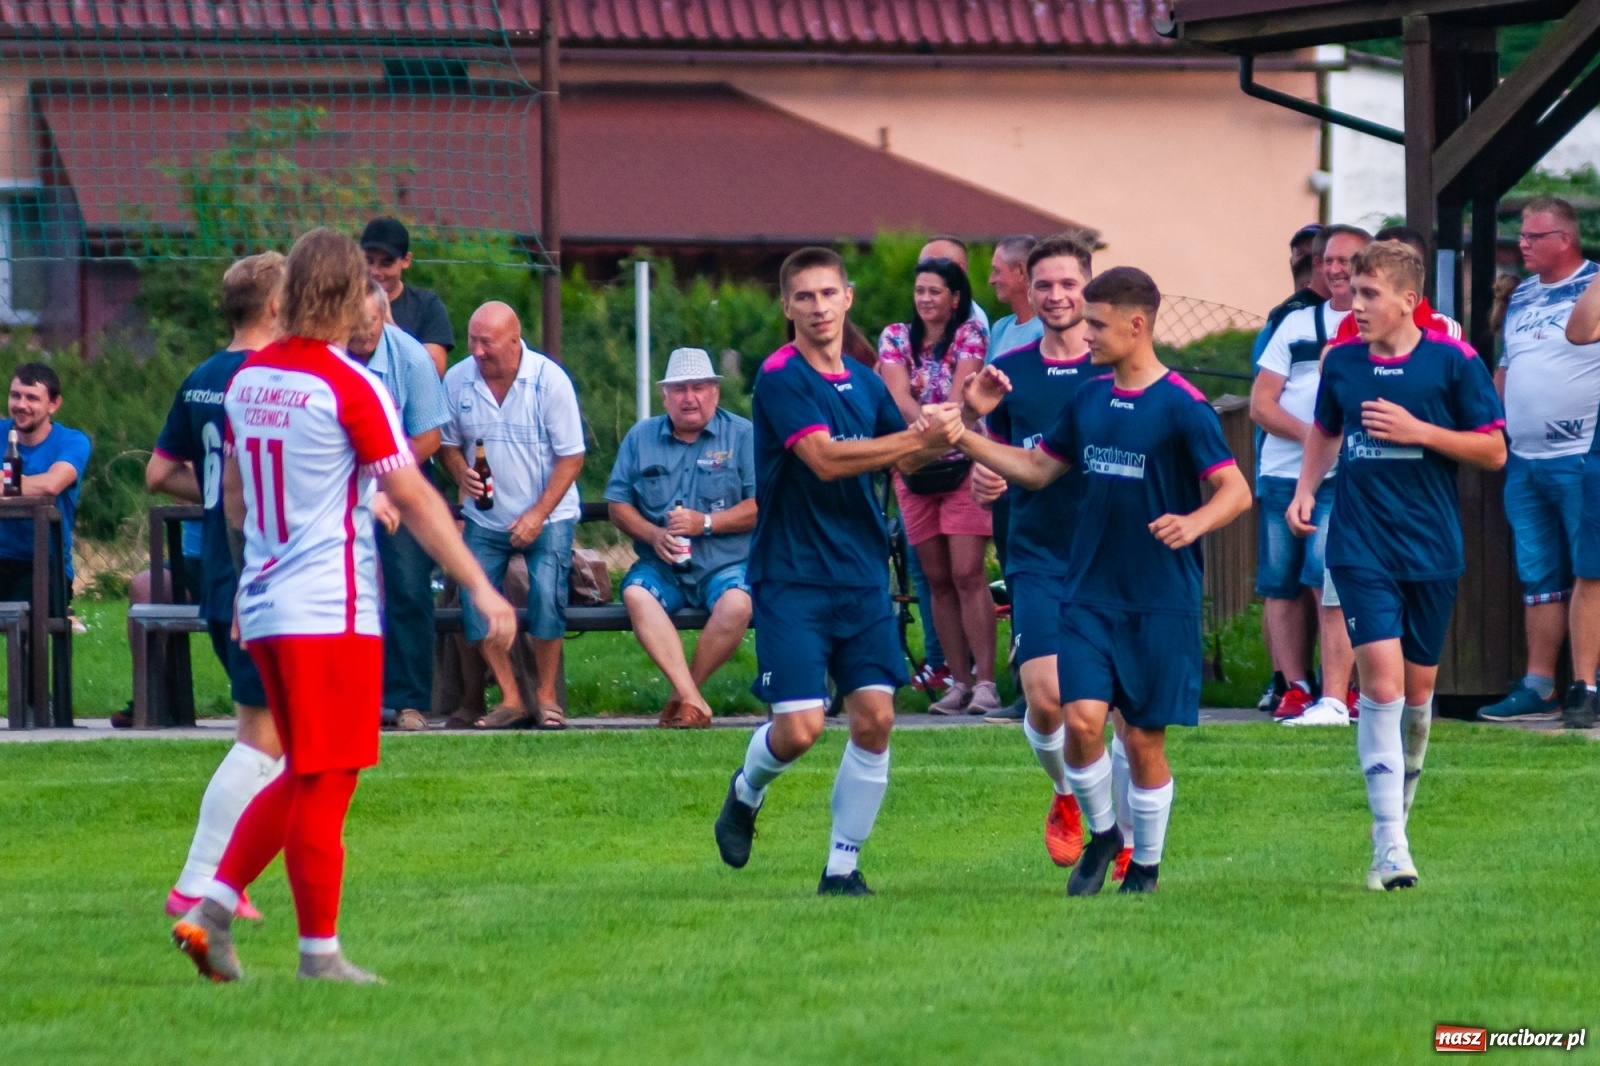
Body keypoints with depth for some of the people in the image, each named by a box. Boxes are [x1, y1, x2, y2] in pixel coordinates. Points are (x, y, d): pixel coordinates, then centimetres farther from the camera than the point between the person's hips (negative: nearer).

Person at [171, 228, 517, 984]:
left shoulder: (247, 379, 9)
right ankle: (320, 954, 4)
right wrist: (480, 587, -12)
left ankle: (212, 908, 7)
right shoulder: (348, 387, -13)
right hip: (332, 610, -7)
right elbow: (413, 499, -14)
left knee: (304, 778, 17)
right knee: (323, 784, -1)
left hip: (264, 604, 7)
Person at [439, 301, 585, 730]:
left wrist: (538, 514, -17)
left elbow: (571, 456, -9)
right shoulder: (457, 381, -6)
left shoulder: (549, 380, -13)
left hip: (547, 516, -3)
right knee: (474, 597, -14)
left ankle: (546, 696, -5)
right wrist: (462, 474, -14)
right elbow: (448, 442, 9)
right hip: (485, 517, 3)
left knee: (547, 596, -20)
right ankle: (510, 700, -5)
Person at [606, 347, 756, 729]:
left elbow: (761, 506, -4)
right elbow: (618, 505, 8)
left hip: (725, 565, -2)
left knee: (736, 604, -35)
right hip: (662, 567, 2)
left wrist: (706, 523, -15)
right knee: (636, 594, -31)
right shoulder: (641, 438, 12)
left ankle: (685, 693, -16)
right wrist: (654, 534, -11)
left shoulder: (742, 435, 3)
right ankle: (692, 699, -35)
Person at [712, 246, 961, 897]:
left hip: (862, 576, 6)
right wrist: (919, 436, -23)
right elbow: (824, 457, -23)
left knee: (874, 717, -4)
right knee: (800, 727, -12)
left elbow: (906, 461, 21)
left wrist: (949, 426, 2)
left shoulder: (864, 383, 11)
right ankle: (747, 791, 22)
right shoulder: (781, 377, -11)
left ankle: (842, 867, 7)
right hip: (791, 580, -6)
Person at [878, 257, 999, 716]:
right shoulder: (895, 338, 7)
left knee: (968, 575, -11)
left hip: (963, 465, -4)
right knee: (938, 581, 5)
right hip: (913, 469, 4)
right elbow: (900, 399, -6)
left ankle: (984, 681, -13)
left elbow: (958, 399, -10)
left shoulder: (969, 335, 0)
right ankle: (959, 682, 8)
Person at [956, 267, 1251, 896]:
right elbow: (1037, 469, 20)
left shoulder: (1183, 407, -10)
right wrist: (965, 436, 12)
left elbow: (1236, 490, -12)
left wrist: (1195, 522, -31)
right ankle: (1101, 834, 12)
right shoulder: (1088, 400, 9)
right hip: (1089, 595, 4)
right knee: (1082, 718, -12)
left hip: (1161, 602, -4)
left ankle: (1146, 867, 18)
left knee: (1144, 738, 1)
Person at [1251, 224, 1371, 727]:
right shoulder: (1297, 324, 18)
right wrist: (1307, 433, -7)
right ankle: (1296, 689, 12)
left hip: (1342, 478, -5)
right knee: (1281, 585, 4)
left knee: (1328, 581, -15)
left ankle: (1335, 699, -16)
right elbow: (1261, 403, 10)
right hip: (1281, 472, 5)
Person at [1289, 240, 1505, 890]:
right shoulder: (1341, 361, 4)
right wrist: (1305, 491, 7)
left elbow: (1494, 451, -3)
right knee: (1381, 683, -13)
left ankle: (1400, 806, 37)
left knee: (1417, 691, 10)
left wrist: (1419, 431, -15)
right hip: (1361, 549, 0)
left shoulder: (1452, 361, -5)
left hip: (1432, 550, 0)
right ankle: (1389, 848, -17)